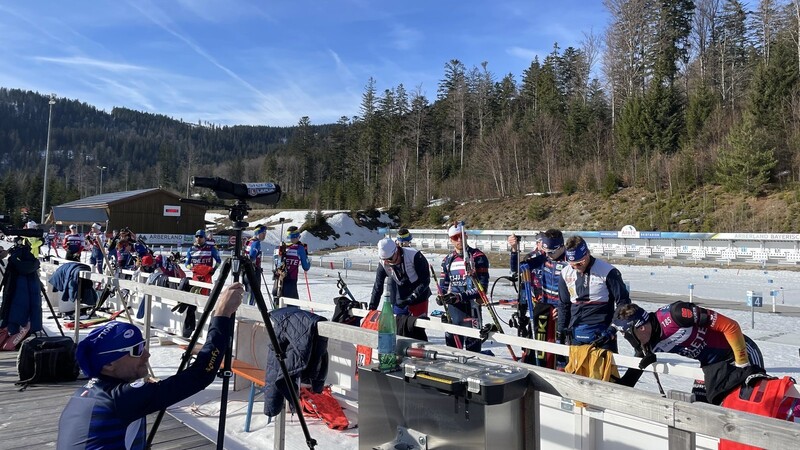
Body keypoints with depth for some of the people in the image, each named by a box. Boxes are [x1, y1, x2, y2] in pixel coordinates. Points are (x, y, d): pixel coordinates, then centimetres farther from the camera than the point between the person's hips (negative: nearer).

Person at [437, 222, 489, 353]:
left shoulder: (478, 257, -6)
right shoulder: (448, 260, 12)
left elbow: (482, 285, -12)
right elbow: (444, 283, 19)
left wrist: (461, 296, -21)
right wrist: (441, 296, -2)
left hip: (471, 305, -5)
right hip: (453, 306, 6)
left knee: (472, 346, -3)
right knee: (451, 342, 14)